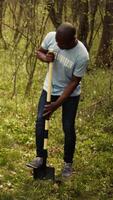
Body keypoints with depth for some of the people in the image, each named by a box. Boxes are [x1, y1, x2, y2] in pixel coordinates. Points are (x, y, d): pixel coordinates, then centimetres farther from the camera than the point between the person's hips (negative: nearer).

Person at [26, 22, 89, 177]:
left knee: (68, 128, 1)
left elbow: (74, 83, -23)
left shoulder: (82, 55, -32)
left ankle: (68, 163, 20)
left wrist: (57, 104, -22)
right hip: (50, 88, 4)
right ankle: (40, 157, 11)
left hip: (70, 94, -4)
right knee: (40, 121, -3)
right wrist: (45, 57, -25)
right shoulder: (51, 37, -20)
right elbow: (39, 52, 0)